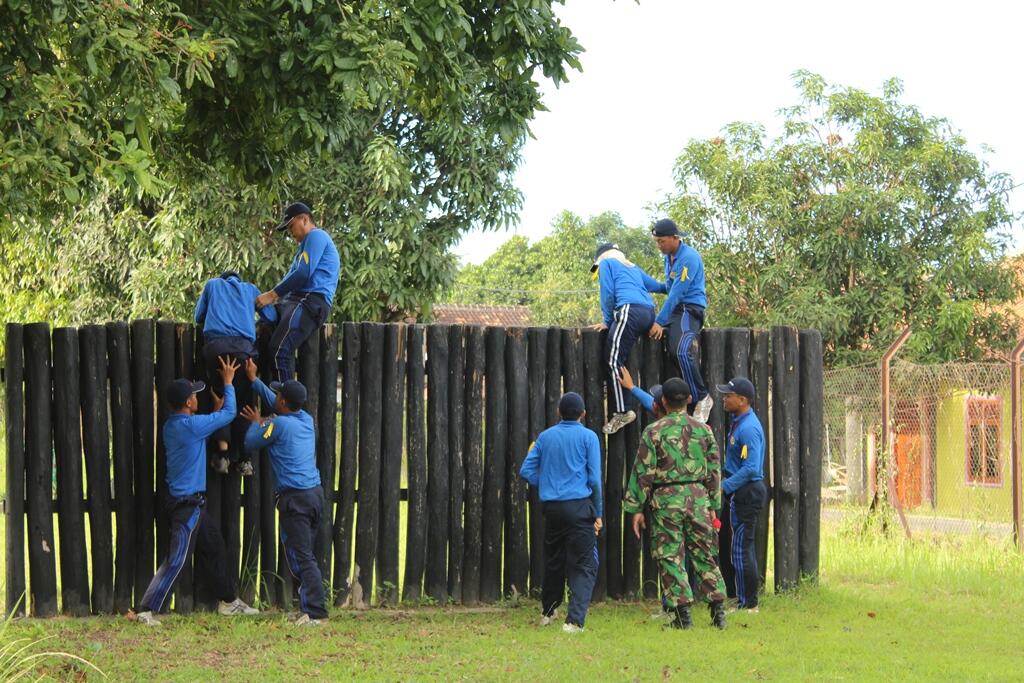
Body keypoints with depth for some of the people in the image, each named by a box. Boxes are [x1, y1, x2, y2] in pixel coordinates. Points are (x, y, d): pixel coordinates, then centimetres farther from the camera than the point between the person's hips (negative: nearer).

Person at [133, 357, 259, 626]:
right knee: (177, 560, -11)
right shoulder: (190, 425, -20)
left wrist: (215, 411, 17)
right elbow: (230, 413, -9)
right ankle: (147, 611, -12)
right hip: (187, 503, -10)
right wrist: (228, 382, 4)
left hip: (193, 503, 10)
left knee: (215, 548, 20)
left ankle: (228, 601, 31)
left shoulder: (172, 426, 8)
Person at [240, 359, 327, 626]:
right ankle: (309, 606, 15)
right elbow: (274, 402, 30)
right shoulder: (307, 420, 13)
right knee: (304, 555, 15)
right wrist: (254, 380, 38)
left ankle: (315, 612, -15)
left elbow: (251, 443, 3)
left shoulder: (279, 424, -10)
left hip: (295, 498, -8)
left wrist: (256, 422, 22)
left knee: (302, 558, -9)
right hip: (316, 494, 8)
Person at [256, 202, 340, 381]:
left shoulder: (316, 236, -2)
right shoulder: (305, 244, 31)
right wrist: (272, 297, 12)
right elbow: (293, 276, 28)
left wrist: (272, 295, -10)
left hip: (312, 301, -11)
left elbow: (303, 274, -14)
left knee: (279, 349, -25)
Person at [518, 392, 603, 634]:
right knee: (583, 565, -3)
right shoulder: (588, 437, -2)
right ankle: (574, 620, -16)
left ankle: (547, 612, 33)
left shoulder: (545, 436, 9)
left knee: (553, 560, 20)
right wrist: (597, 514, 2)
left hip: (551, 506, 4)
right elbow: (594, 478, -4)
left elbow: (526, 471, 8)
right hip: (579, 506, -4)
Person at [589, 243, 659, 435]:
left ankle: (621, 412, -22)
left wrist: (607, 321, 11)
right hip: (649, 313, 7)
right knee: (615, 360, 10)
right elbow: (656, 285, 28)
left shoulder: (607, 263, 16)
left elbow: (608, 293, 6)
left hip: (630, 310, -7)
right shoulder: (633, 268, 33)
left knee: (615, 361, -12)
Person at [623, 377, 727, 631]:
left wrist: (636, 508, -1)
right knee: (704, 555, 12)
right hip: (698, 496, 4)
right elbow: (714, 470, 10)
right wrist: (713, 505, 18)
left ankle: (683, 613, -4)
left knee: (670, 558, 1)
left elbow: (643, 472, -6)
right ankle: (718, 608, 7)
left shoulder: (654, 431, -6)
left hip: (666, 499, -4)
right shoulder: (703, 430, 6)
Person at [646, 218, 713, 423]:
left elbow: (677, 293, -20)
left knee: (683, 351, -28)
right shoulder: (669, 257, 15)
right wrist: (646, 286, 11)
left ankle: (702, 398, -21)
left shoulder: (688, 257, -16)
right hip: (674, 309, 11)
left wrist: (660, 321, -21)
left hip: (690, 308, -11)